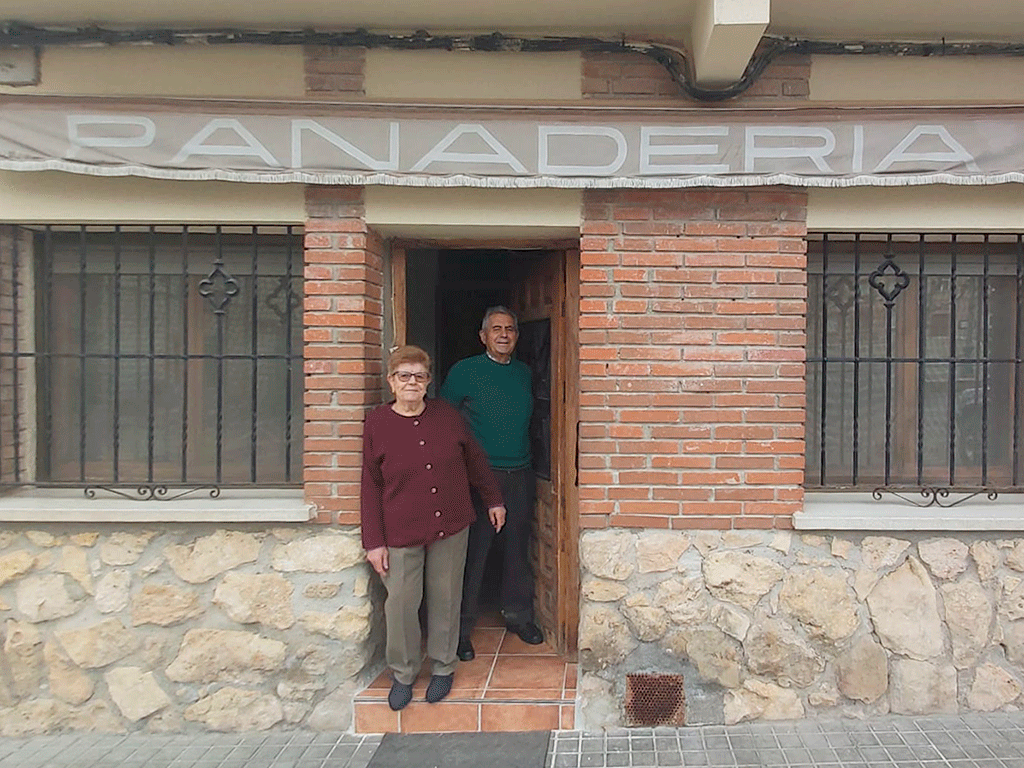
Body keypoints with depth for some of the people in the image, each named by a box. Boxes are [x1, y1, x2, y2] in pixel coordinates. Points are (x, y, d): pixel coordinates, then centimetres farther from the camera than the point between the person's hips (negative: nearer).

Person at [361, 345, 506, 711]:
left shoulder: (447, 415, 0)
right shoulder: (377, 423, -6)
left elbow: (475, 459, 13)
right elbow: (371, 487, -3)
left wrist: (493, 500, 17)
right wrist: (374, 541, -5)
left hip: (450, 526, 2)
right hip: (401, 532, -2)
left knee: (445, 599, 11)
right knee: (400, 603, 1)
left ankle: (443, 667, 31)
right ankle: (403, 674, 24)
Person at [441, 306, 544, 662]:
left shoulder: (524, 373, 11)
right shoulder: (464, 371, -3)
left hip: (520, 475, 5)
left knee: (518, 548, 13)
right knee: (473, 552, 0)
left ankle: (518, 614, 30)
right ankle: (461, 628, 12)